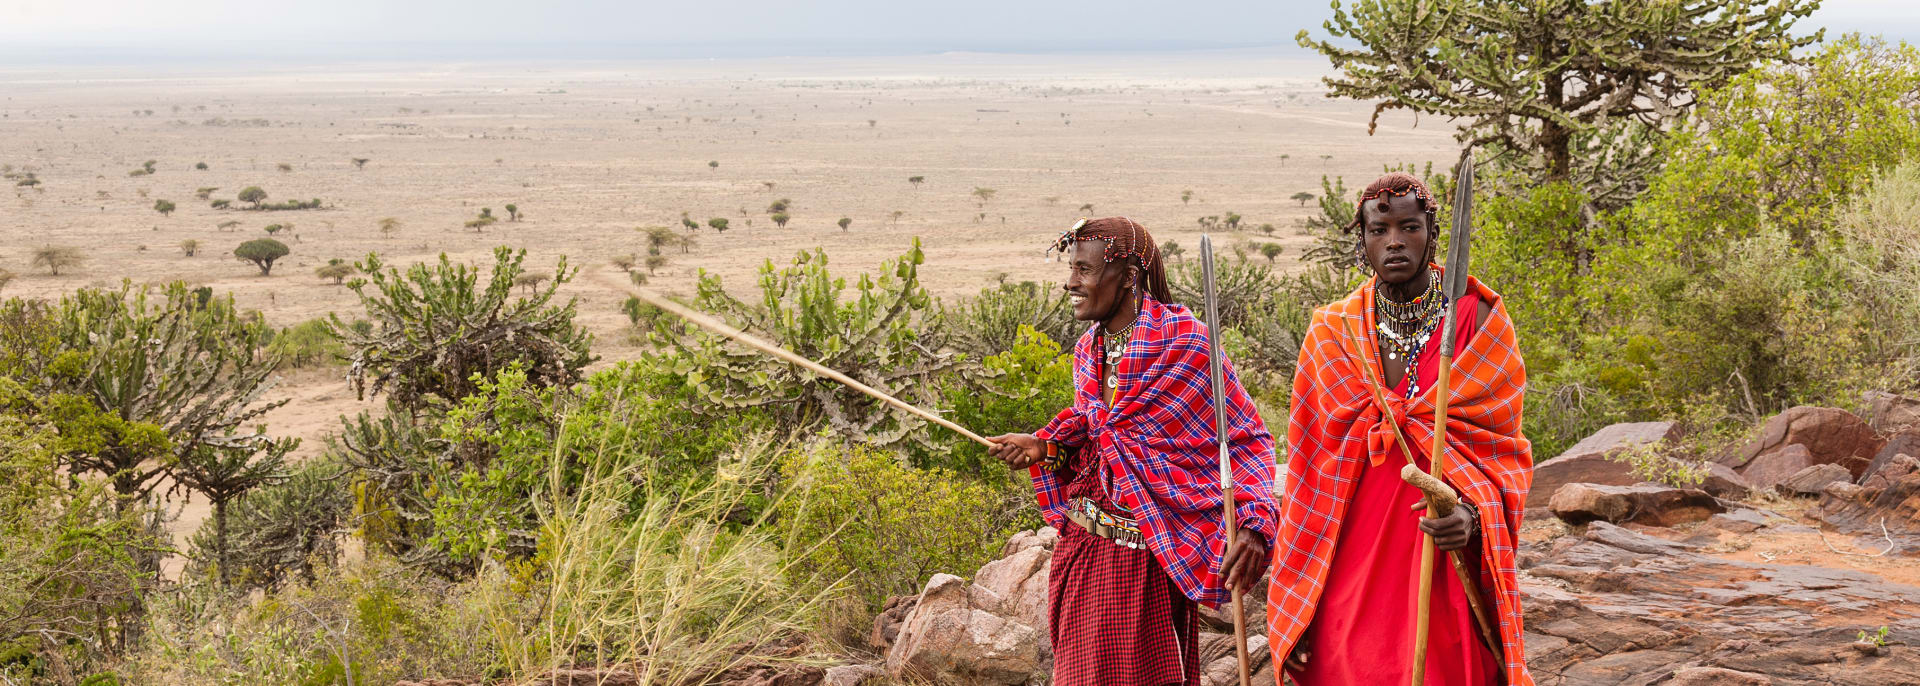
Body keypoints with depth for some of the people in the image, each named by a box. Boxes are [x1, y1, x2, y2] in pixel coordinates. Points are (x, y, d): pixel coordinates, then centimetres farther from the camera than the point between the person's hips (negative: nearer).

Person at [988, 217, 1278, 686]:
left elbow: (1248, 438, -12)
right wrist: (1044, 445, 3)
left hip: (1145, 559, -6)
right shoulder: (1088, 350, 7)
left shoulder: (1185, 342, -14)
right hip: (1081, 545, 7)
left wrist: (1252, 524, -25)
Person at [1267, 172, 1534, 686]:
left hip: (1443, 568, -1)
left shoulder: (1475, 321, -1)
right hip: (1349, 567, 2)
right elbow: (1308, 469, 6)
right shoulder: (1332, 334, 4)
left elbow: (1501, 450, -1)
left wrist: (1470, 513, -23)